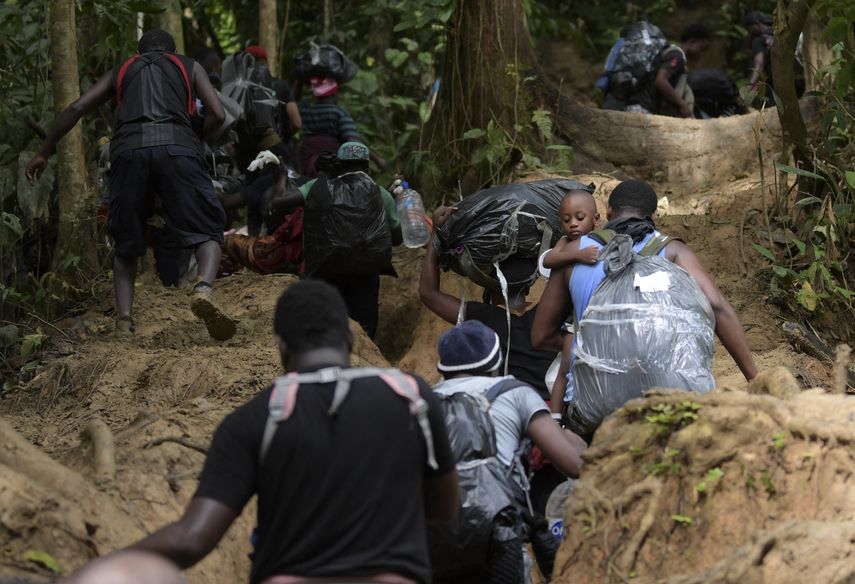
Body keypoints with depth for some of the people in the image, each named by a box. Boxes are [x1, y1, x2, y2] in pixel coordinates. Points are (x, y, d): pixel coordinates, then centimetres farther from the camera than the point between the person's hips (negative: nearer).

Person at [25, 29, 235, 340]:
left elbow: (76, 109, 22)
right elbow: (217, 114, 14)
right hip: (176, 146, -2)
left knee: (127, 244, 14)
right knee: (207, 231, 1)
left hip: (129, 150, 2)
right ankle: (204, 289, -28)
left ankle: (124, 316, -3)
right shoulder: (189, 67, 27)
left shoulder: (121, 71, 31)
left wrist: (43, 152, 27)